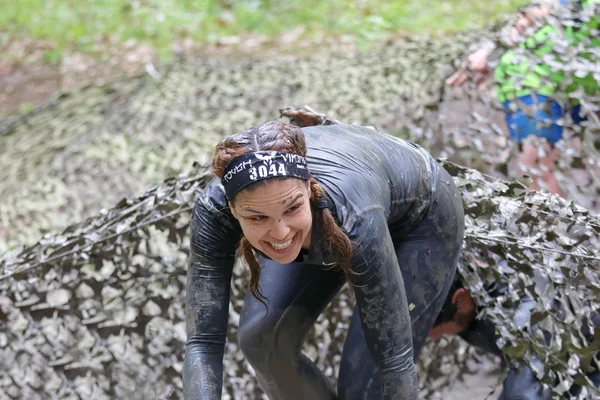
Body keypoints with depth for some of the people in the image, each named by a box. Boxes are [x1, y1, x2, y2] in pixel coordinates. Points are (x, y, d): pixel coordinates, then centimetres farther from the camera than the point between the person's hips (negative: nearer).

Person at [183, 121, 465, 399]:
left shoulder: (353, 217, -43)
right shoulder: (214, 209, -34)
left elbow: (394, 360, -36)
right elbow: (204, 341, -33)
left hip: (423, 217, -3)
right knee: (260, 339, -12)